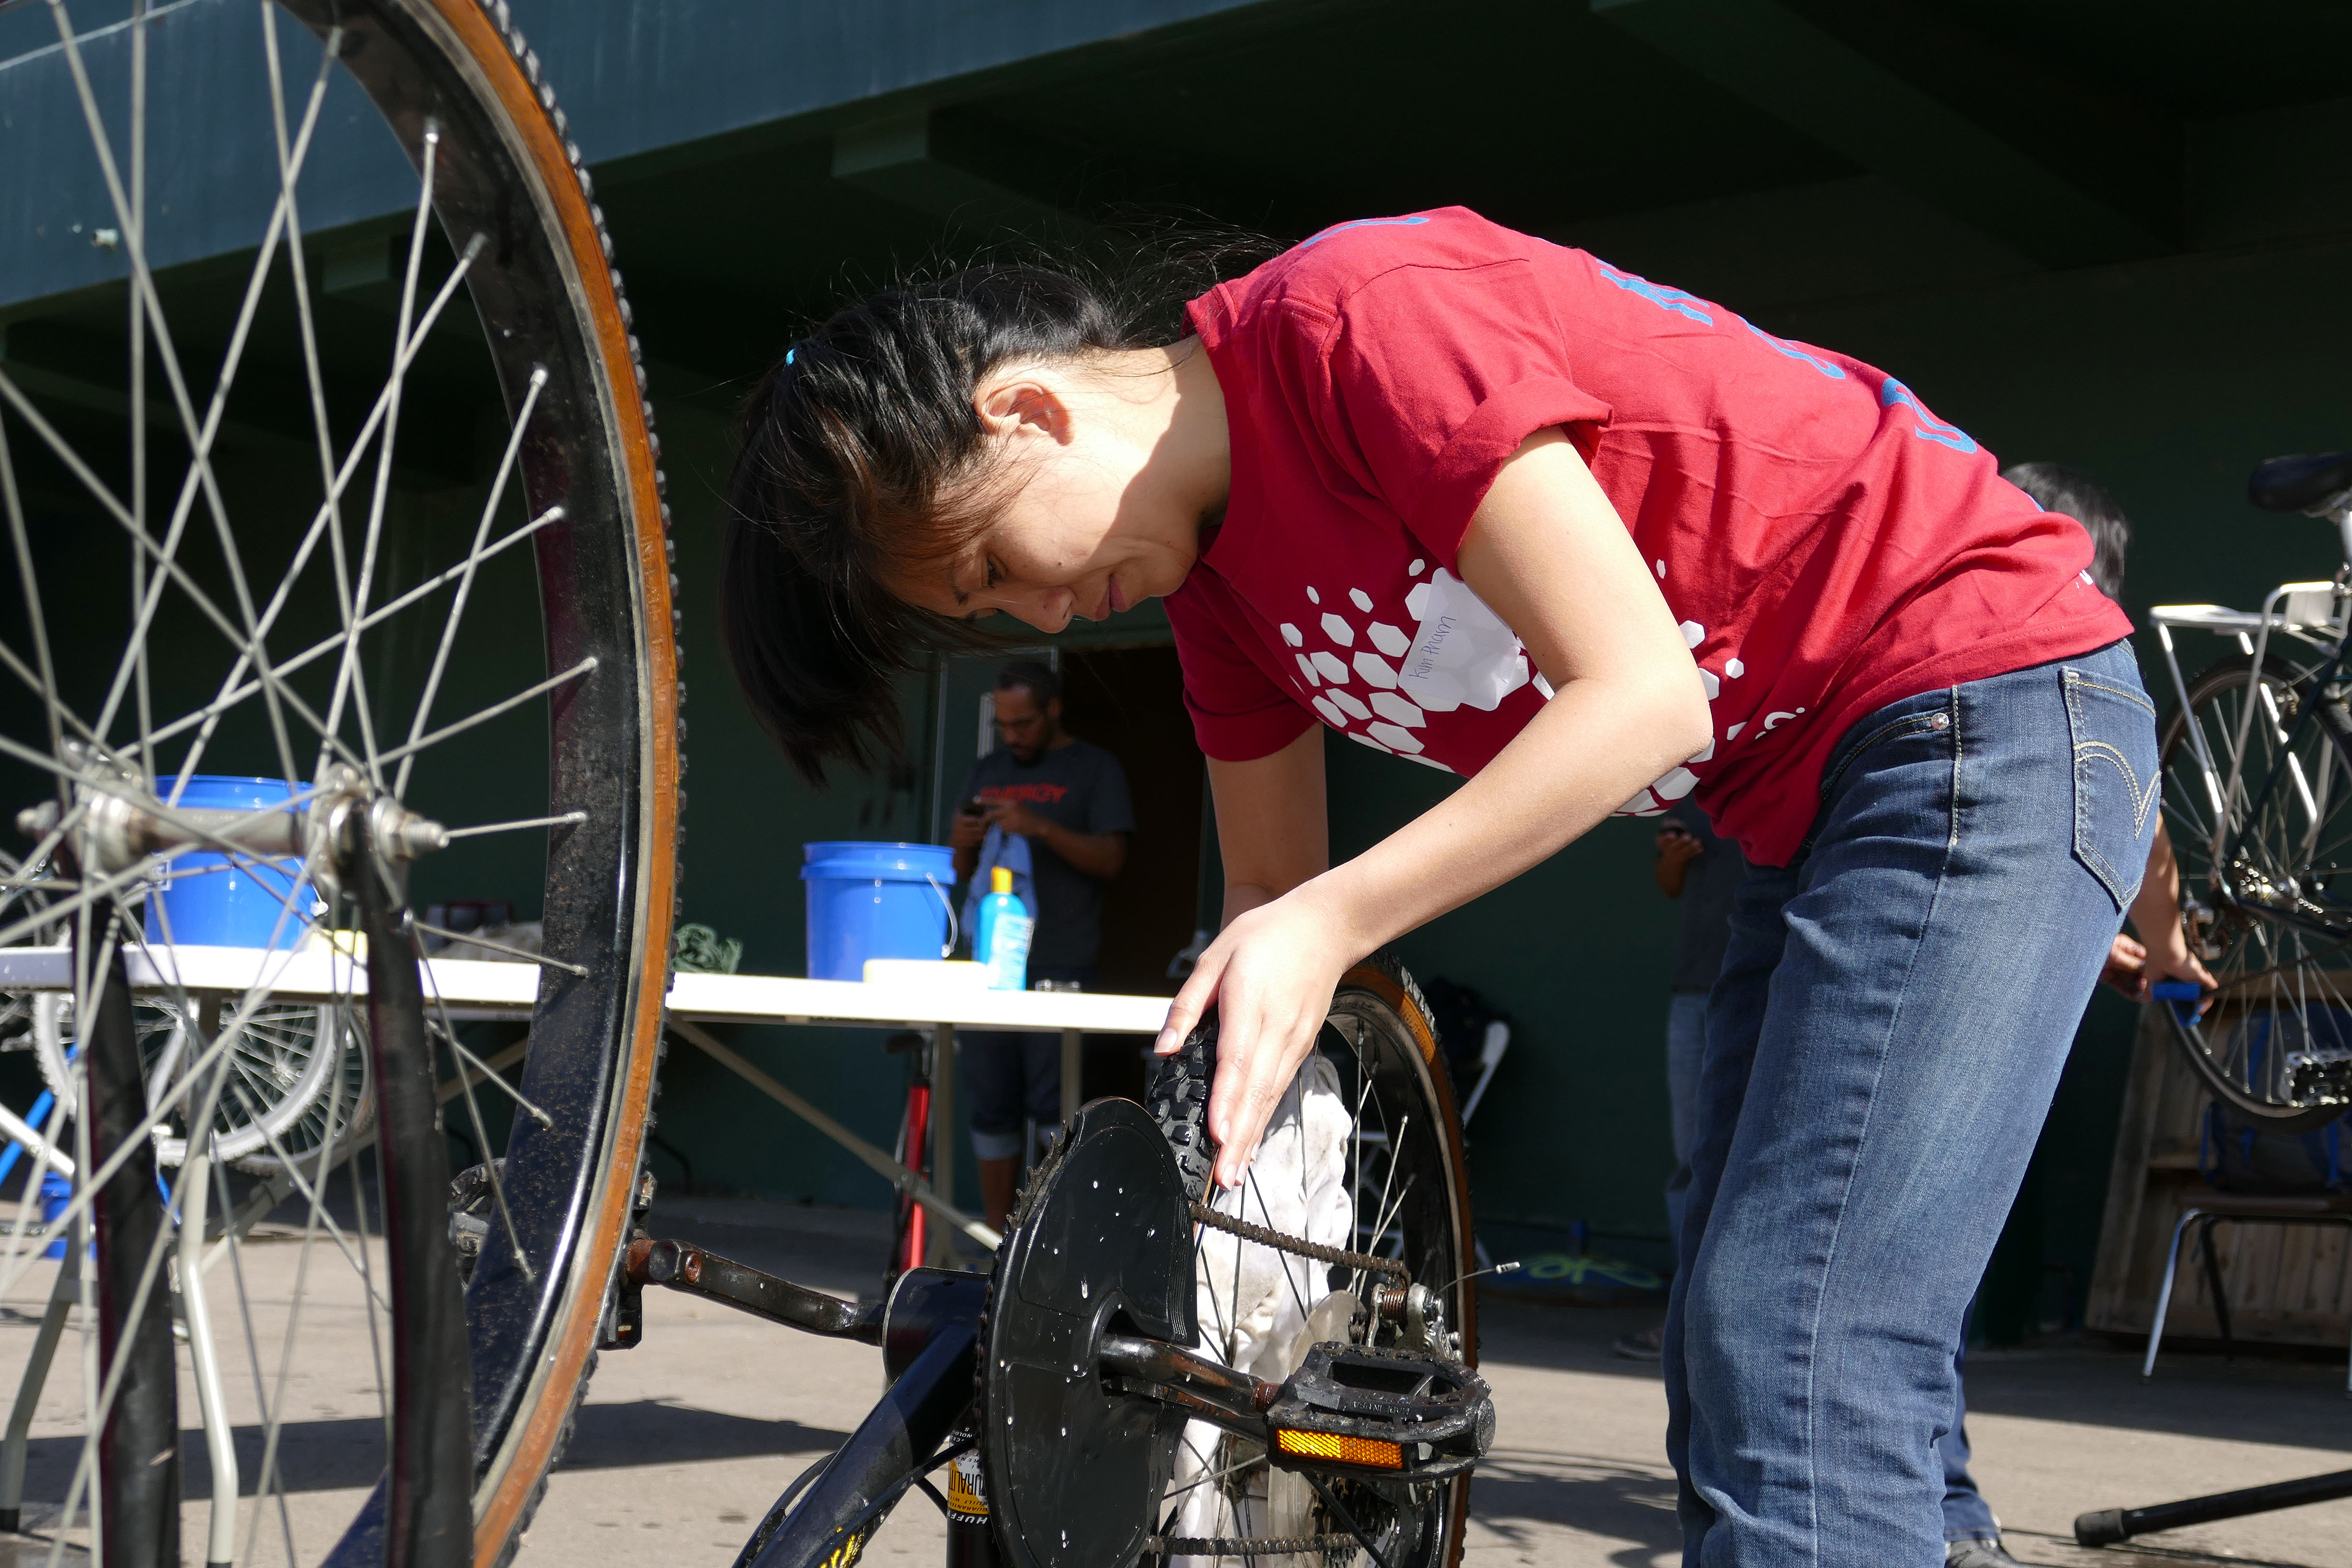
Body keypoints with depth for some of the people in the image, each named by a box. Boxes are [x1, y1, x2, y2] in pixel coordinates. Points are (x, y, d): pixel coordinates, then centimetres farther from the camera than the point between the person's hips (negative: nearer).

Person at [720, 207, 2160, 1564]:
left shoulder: (1361, 322, -20)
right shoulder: (1217, 568, 7)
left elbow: (1640, 695, -24)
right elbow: (1275, 898, 14)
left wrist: (1331, 925, -24)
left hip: (1986, 706, -9)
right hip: (1813, 805, 10)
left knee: (1795, 1383, -16)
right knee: (1732, 1379, 10)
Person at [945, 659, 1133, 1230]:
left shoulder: (1095, 769, 6)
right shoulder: (986, 772, 21)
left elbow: (1110, 859, -5)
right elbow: (960, 873, 22)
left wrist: (1041, 828, -17)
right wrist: (963, 844, -1)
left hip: (1059, 967, -5)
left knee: (1052, 1107, -10)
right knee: (992, 1109, 4)